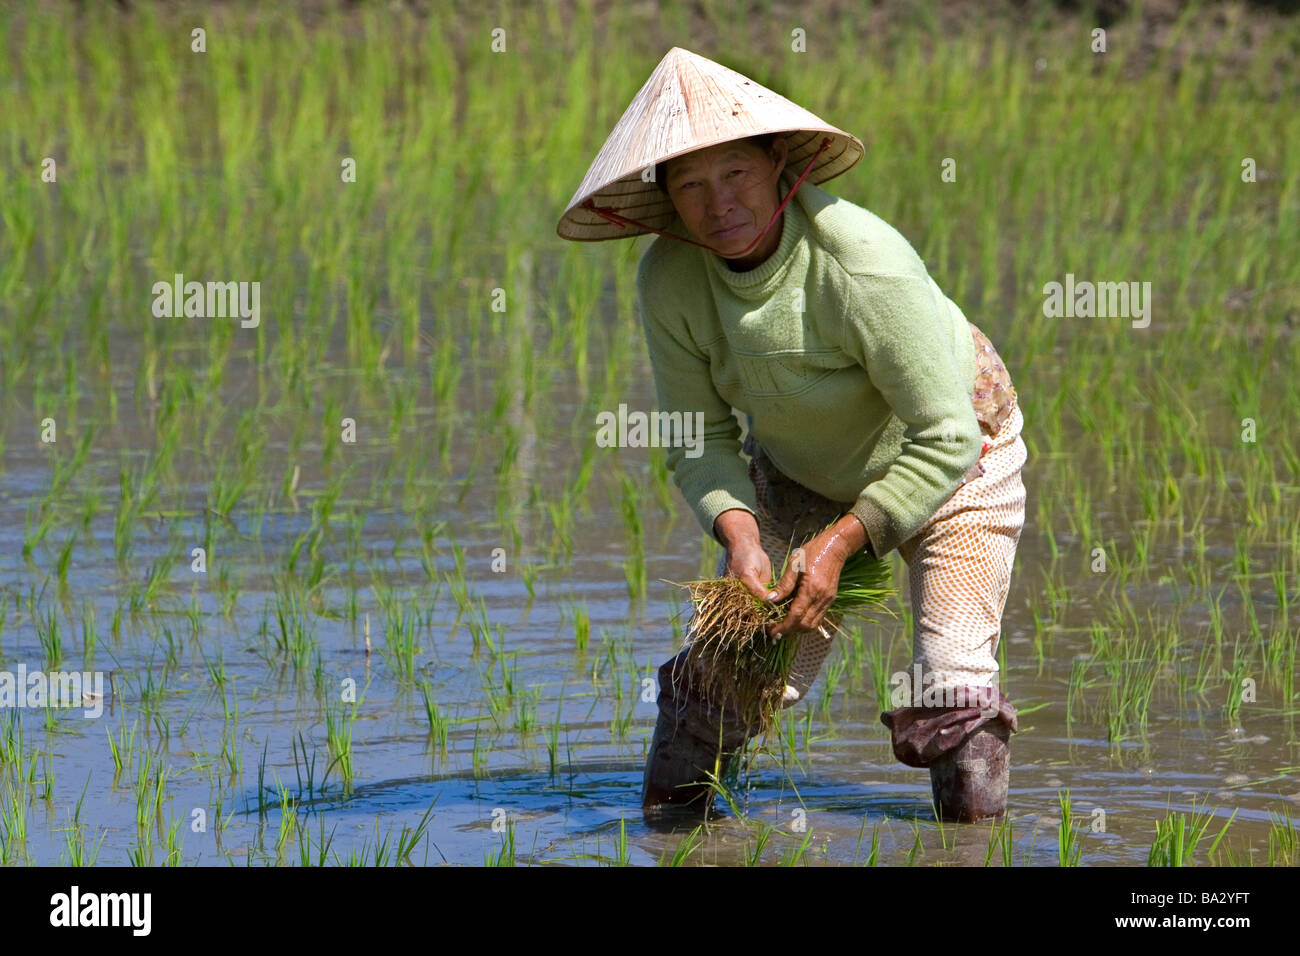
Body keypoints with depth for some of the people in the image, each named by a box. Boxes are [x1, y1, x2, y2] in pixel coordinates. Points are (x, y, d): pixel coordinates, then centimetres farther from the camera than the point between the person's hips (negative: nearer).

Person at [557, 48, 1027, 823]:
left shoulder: (861, 264, -37)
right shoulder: (670, 279, -22)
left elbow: (945, 439, -30)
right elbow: (700, 438, -10)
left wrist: (840, 542, -32)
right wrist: (740, 539, -27)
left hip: (951, 460, -4)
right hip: (800, 474, 4)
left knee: (952, 674, -15)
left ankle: (977, 824, 10)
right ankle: (668, 808, 20)